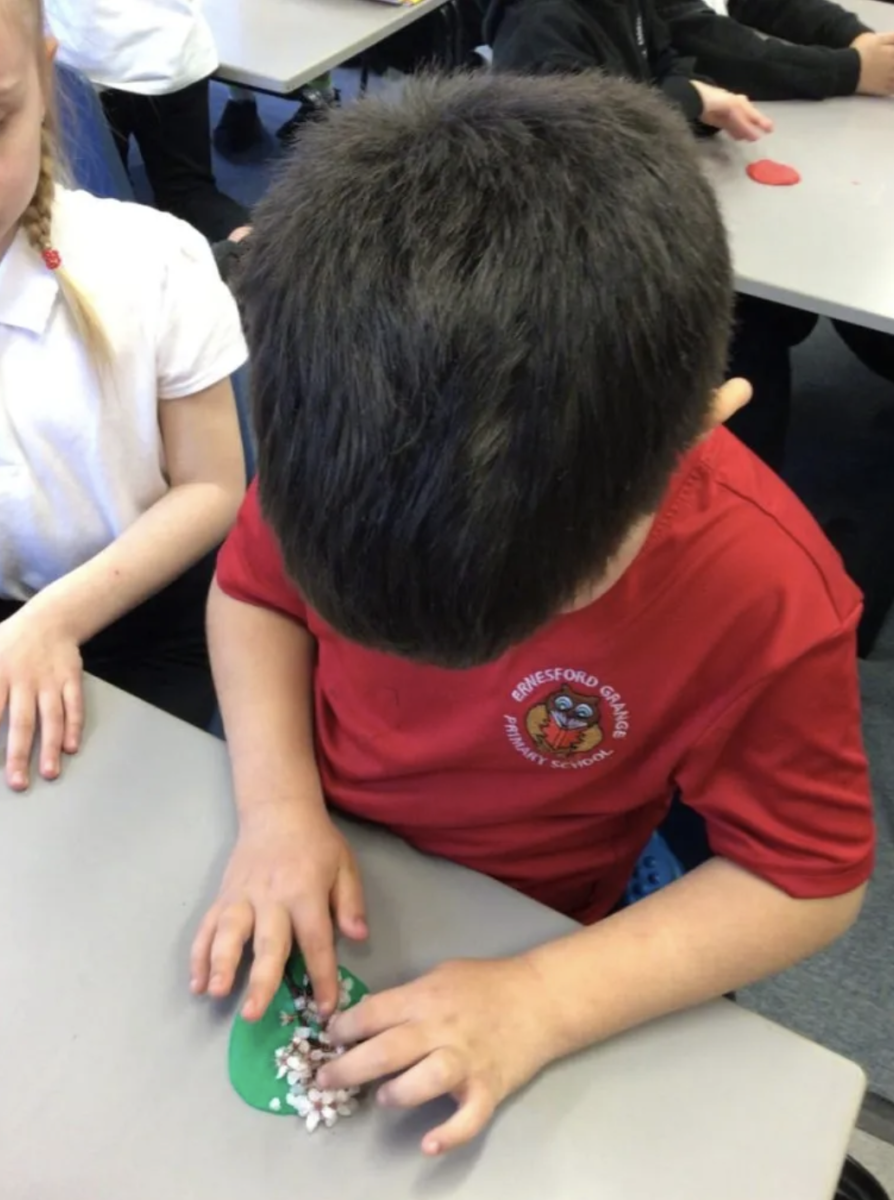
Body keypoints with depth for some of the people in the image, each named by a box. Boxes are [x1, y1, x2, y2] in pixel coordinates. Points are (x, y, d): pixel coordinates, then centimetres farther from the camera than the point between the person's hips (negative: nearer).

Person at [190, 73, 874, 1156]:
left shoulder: (767, 601, -31)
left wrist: (541, 1004, -28)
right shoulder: (329, 439, -25)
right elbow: (251, 589, -7)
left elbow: (809, 879, -19)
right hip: (305, 867, 1)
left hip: (508, 935, 0)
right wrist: (278, 804, -21)